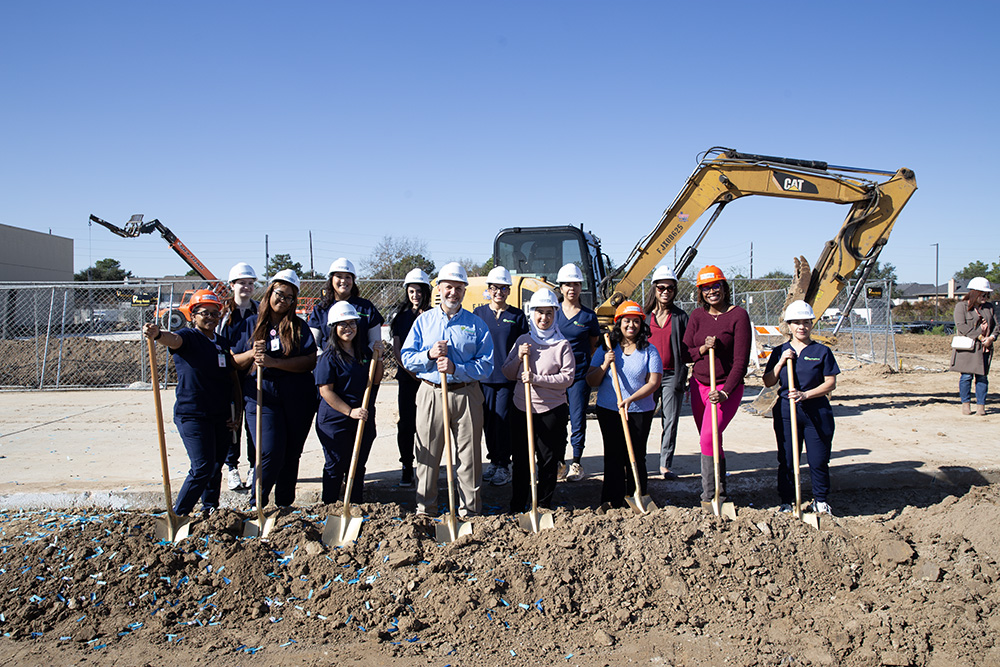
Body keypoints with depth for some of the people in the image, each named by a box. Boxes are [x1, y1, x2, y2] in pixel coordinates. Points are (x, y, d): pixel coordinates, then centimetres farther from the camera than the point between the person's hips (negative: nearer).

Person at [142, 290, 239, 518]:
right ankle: (178, 514, 4)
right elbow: (174, 339, -30)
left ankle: (211, 510, 28)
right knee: (202, 468, -11)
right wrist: (157, 334, -53)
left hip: (221, 417, 6)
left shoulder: (223, 343, 12)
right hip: (192, 415, -6)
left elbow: (233, 377, 17)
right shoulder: (189, 337, -5)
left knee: (216, 467, 12)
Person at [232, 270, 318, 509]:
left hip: (298, 399, 1)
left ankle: (285, 506, 23)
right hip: (262, 396, -1)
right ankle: (256, 505, 9)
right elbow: (234, 362, 9)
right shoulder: (250, 324, 9)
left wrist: (274, 362, -18)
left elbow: (310, 361, -7)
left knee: (291, 454, 8)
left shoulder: (299, 326, 6)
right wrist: (252, 354, -12)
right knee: (271, 453, -12)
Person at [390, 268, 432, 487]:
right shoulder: (401, 316, 11)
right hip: (406, 377, 2)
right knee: (406, 424, 2)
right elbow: (396, 349, 7)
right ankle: (407, 469, 11)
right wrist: (410, 370, -6)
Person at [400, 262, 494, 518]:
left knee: (469, 455, 4)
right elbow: (406, 357, 6)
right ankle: (424, 508, 19)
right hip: (430, 394, 1)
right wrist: (429, 355, -13)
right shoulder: (424, 321, 9)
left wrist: (455, 369, -17)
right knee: (428, 455, 6)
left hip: (466, 394, -1)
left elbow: (486, 365, -3)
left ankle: (469, 510, 15)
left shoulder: (476, 324, 4)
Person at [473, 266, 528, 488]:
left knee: (503, 421, -2)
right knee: (488, 420, 7)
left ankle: (504, 465, 9)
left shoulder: (517, 315, 3)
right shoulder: (478, 313, 6)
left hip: (508, 377, -2)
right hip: (484, 376, 2)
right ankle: (493, 460, 22)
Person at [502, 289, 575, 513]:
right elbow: (507, 373, 12)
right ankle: (517, 508, 21)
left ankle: (544, 506, 21)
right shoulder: (523, 340, 9)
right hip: (521, 410, 3)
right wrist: (519, 357, -7)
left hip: (552, 412, -3)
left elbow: (568, 377, -10)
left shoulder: (562, 345, -1)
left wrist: (536, 379, -17)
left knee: (548, 461, 6)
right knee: (520, 461, 9)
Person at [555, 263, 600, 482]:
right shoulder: (552, 313, 5)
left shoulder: (589, 316, 3)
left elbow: (594, 346, 10)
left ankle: (576, 462, 13)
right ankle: (559, 461, 20)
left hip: (580, 374, -1)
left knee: (578, 420, 1)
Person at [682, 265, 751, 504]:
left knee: (709, 436, -17)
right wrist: (702, 349, -16)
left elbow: (741, 359, -13)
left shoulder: (738, 315, -10)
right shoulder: (697, 315, 4)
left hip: (727, 387, -5)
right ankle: (719, 490, 28)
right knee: (708, 439, 11)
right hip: (699, 385, 5)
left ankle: (711, 495, -7)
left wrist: (725, 392, -20)